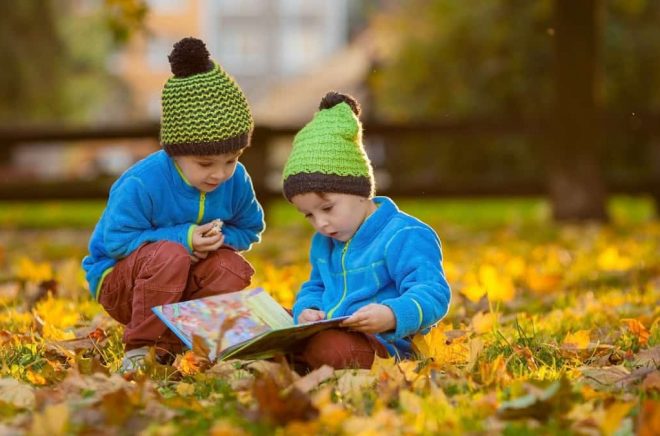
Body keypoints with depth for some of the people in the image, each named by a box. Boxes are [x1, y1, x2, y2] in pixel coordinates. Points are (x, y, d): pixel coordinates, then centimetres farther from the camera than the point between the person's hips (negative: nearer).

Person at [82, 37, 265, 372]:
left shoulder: (236, 181, -10)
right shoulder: (143, 183, -28)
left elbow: (250, 230, 4)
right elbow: (116, 240, -24)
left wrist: (221, 238, -21)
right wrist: (184, 239, -29)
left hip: (183, 283, 5)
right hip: (116, 278, -5)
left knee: (233, 269, -24)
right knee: (170, 255, -37)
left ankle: (177, 342, -8)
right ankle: (141, 348, -21)